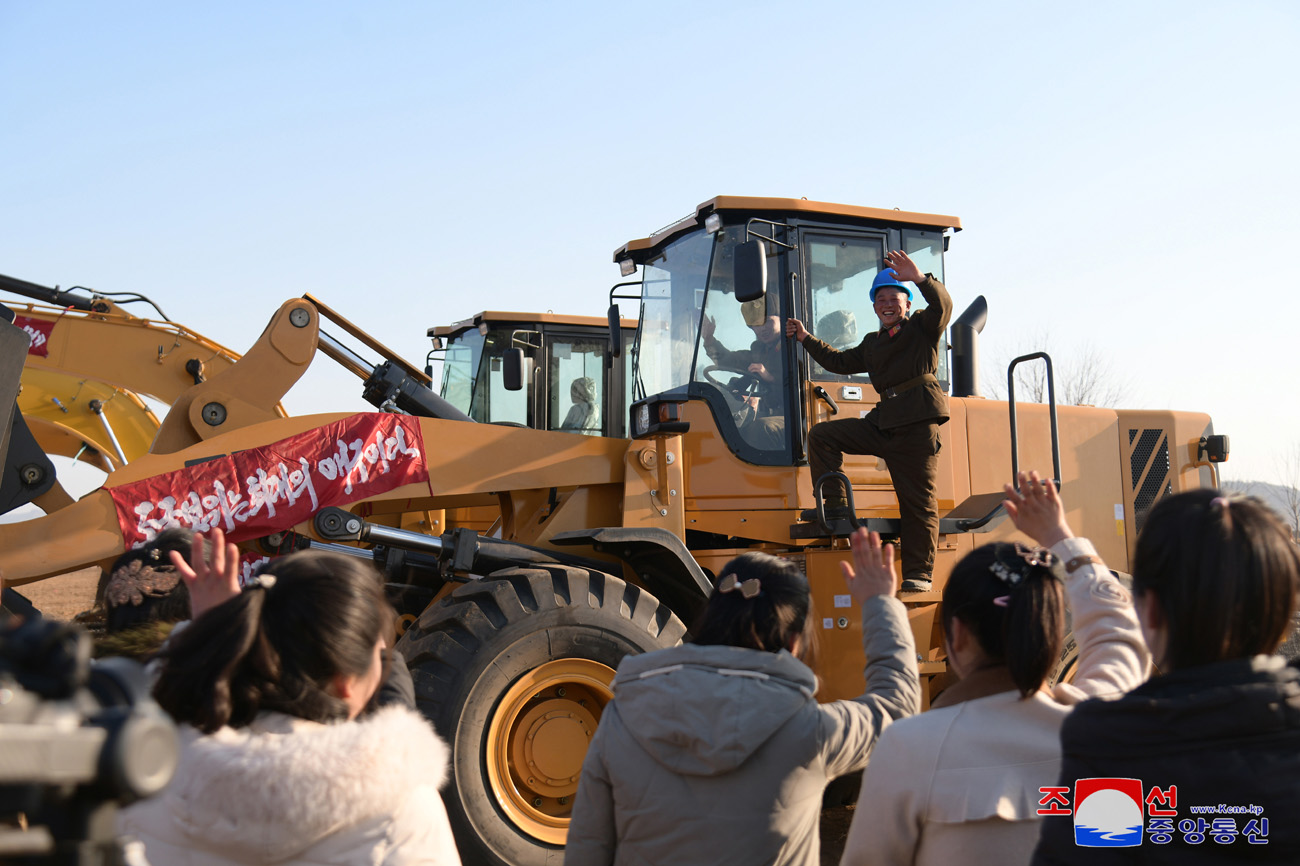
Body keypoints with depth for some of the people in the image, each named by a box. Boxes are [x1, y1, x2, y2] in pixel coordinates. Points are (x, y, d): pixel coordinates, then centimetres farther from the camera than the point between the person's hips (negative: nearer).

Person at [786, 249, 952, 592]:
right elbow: (840, 362, 30)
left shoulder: (922, 328, 6)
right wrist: (806, 338, 29)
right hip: (884, 421, 7)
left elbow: (942, 306, -14)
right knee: (822, 435, 1)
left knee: (917, 500, -5)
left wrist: (920, 278, -29)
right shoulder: (872, 344, 23)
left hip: (918, 422, -6)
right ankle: (834, 503, 5)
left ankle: (918, 573, 1)